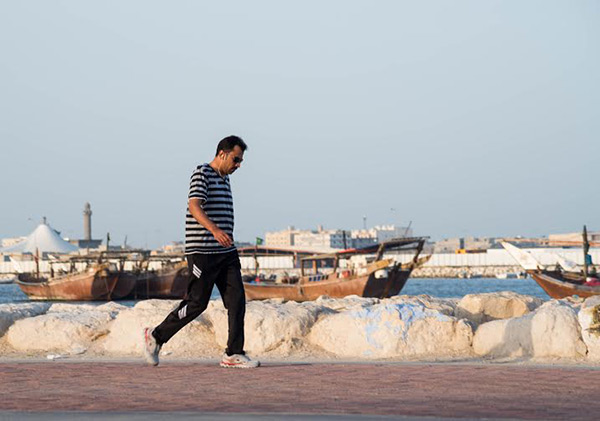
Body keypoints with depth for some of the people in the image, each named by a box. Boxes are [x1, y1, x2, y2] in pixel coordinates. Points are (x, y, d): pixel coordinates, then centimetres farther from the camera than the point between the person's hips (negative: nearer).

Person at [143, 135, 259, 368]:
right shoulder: (202, 173, -7)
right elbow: (194, 206, -23)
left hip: (226, 252, 8)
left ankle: (234, 354, -2)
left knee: (236, 299, -3)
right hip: (202, 251, -8)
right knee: (196, 303, -4)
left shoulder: (224, 179, 20)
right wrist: (215, 230, -37)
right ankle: (156, 336, 12)